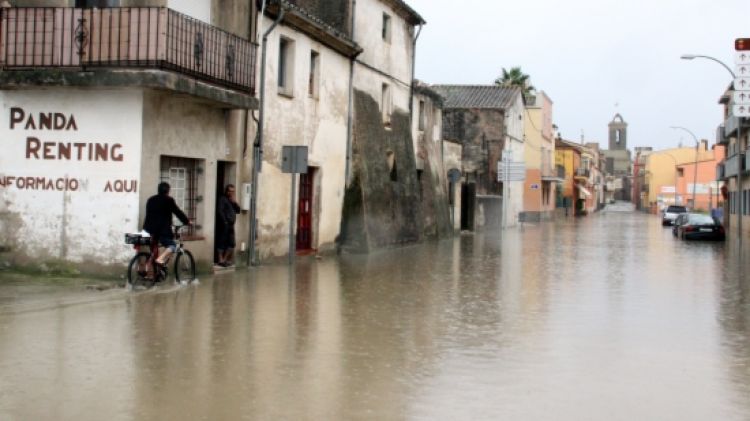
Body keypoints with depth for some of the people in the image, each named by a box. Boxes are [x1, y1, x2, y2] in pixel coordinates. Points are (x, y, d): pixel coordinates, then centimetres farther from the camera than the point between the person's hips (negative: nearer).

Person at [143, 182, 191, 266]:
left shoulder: (151, 200, 16)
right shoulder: (168, 200, -4)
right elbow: (178, 212, 0)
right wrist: (187, 222, 11)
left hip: (149, 229, 7)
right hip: (162, 229, -7)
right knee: (171, 245, 4)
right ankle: (160, 259, -19)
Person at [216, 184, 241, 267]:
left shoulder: (232, 200, 20)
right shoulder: (222, 199, -5)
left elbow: (238, 210, 15)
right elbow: (220, 211, -14)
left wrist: (235, 202, 0)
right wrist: (224, 222, -17)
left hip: (231, 225, 8)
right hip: (224, 225, -8)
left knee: (231, 243, 8)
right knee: (222, 242, -5)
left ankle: (225, 259, 16)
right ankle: (221, 260, -2)